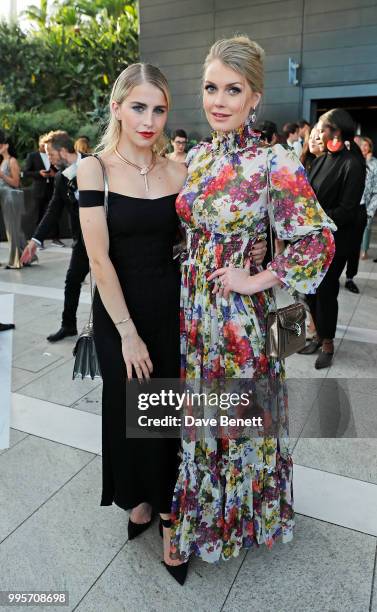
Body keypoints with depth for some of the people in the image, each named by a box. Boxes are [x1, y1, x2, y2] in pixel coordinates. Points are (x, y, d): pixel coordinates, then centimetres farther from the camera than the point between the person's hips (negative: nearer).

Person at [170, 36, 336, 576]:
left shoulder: (274, 162, -14)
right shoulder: (198, 156, 6)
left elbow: (319, 240, -16)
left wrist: (256, 280, -15)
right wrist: (189, 284, 11)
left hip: (238, 311, -6)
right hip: (192, 304, 7)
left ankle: (239, 516, 40)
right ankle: (204, 506, 47)